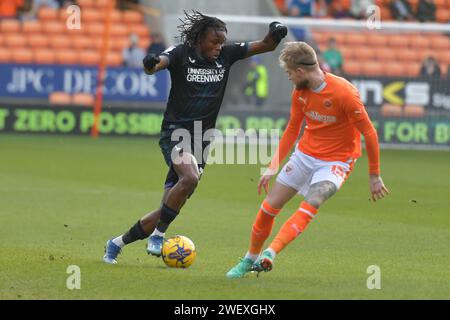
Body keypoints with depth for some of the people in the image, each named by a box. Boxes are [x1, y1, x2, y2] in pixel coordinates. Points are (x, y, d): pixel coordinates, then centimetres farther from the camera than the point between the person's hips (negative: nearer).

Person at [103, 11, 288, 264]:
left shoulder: (226, 55, 5)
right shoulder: (181, 54, -7)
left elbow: (266, 46, 5)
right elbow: (158, 63, -26)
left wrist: (275, 35, -18)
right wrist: (151, 64, -50)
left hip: (200, 142, 5)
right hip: (175, 134, -5)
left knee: (171, 208, 5)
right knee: (190, 177, -35)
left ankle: (117, 243, 21)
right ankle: (158, 235, -20)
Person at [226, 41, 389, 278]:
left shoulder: (344, 93, -22)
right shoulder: (300, 92, -2)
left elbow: (369, 133, -16)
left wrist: (374, 176, -12)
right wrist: (273, 167, 8)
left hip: (336, 160, -6)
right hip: (304, 154, 6)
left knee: (311, 204, -30)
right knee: (269, 206, 1)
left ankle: (269, 255, -37)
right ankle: (250, 259, 20)